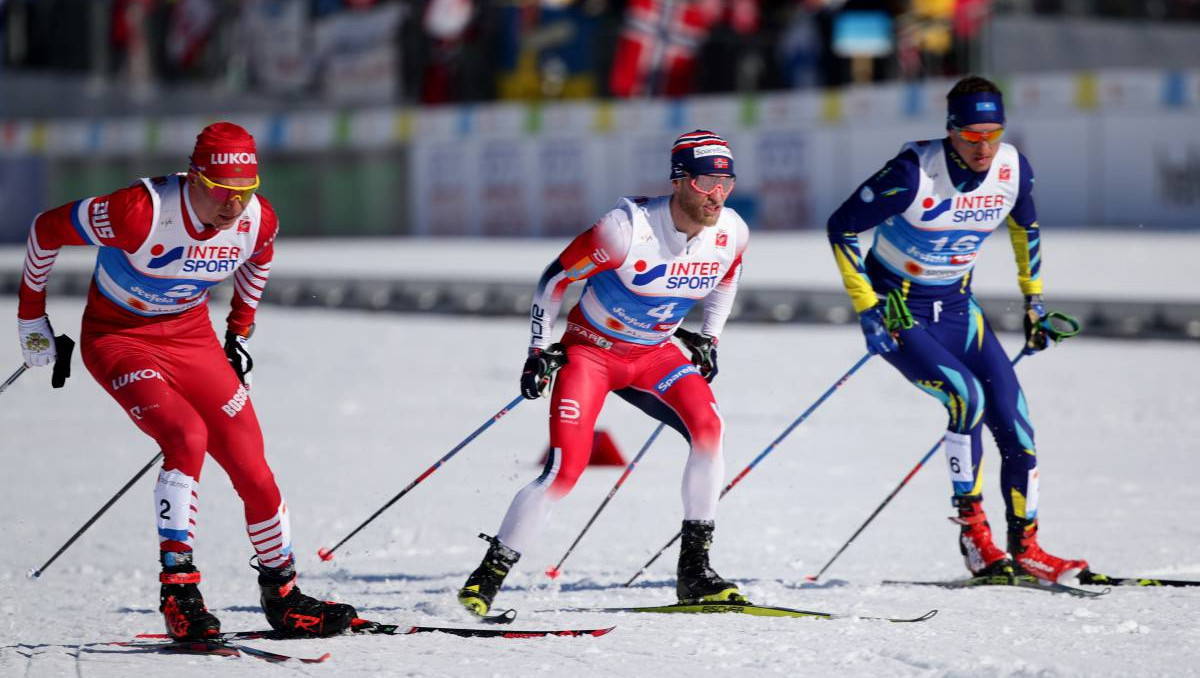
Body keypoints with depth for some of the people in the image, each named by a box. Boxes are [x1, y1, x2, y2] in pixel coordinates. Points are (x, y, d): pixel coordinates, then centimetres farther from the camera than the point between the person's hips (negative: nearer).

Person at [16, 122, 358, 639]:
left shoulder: (259, 220, -15)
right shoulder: (141, 211, -31)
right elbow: (47, 229, -15)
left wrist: (240, 332, 18)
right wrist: (32, 315, -4)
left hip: (192, 337, 5)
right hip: (118, 339, -5)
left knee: (253, 472, -2)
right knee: (187, 436, -30)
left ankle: (282, 599, 18)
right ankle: (178, 588, -24)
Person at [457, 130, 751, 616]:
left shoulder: (731, 233, -12)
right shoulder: (629, 228, -28)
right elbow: (556, 276, -14)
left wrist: (709, 338, 10)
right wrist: (538, 351, -12)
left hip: (654, 354, 4)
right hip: (591, 350, -4)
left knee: (709, 427, -23)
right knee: (566, 468, -18)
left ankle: (694, 569, -14)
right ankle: (489, 575, -1)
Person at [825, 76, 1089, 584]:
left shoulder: (1013, 169, -10)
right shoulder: (914, 173, -25)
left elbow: (1025, 226, 14)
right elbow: (842, 228, -15)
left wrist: (1034, 300, 16)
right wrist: (866, 308, -17)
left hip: (958, 308, 5)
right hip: (898, 308, -5)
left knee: (1014, 424, -4)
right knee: (967, 397, -27)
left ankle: (1025, 548, 11)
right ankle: (971, 526, -12)